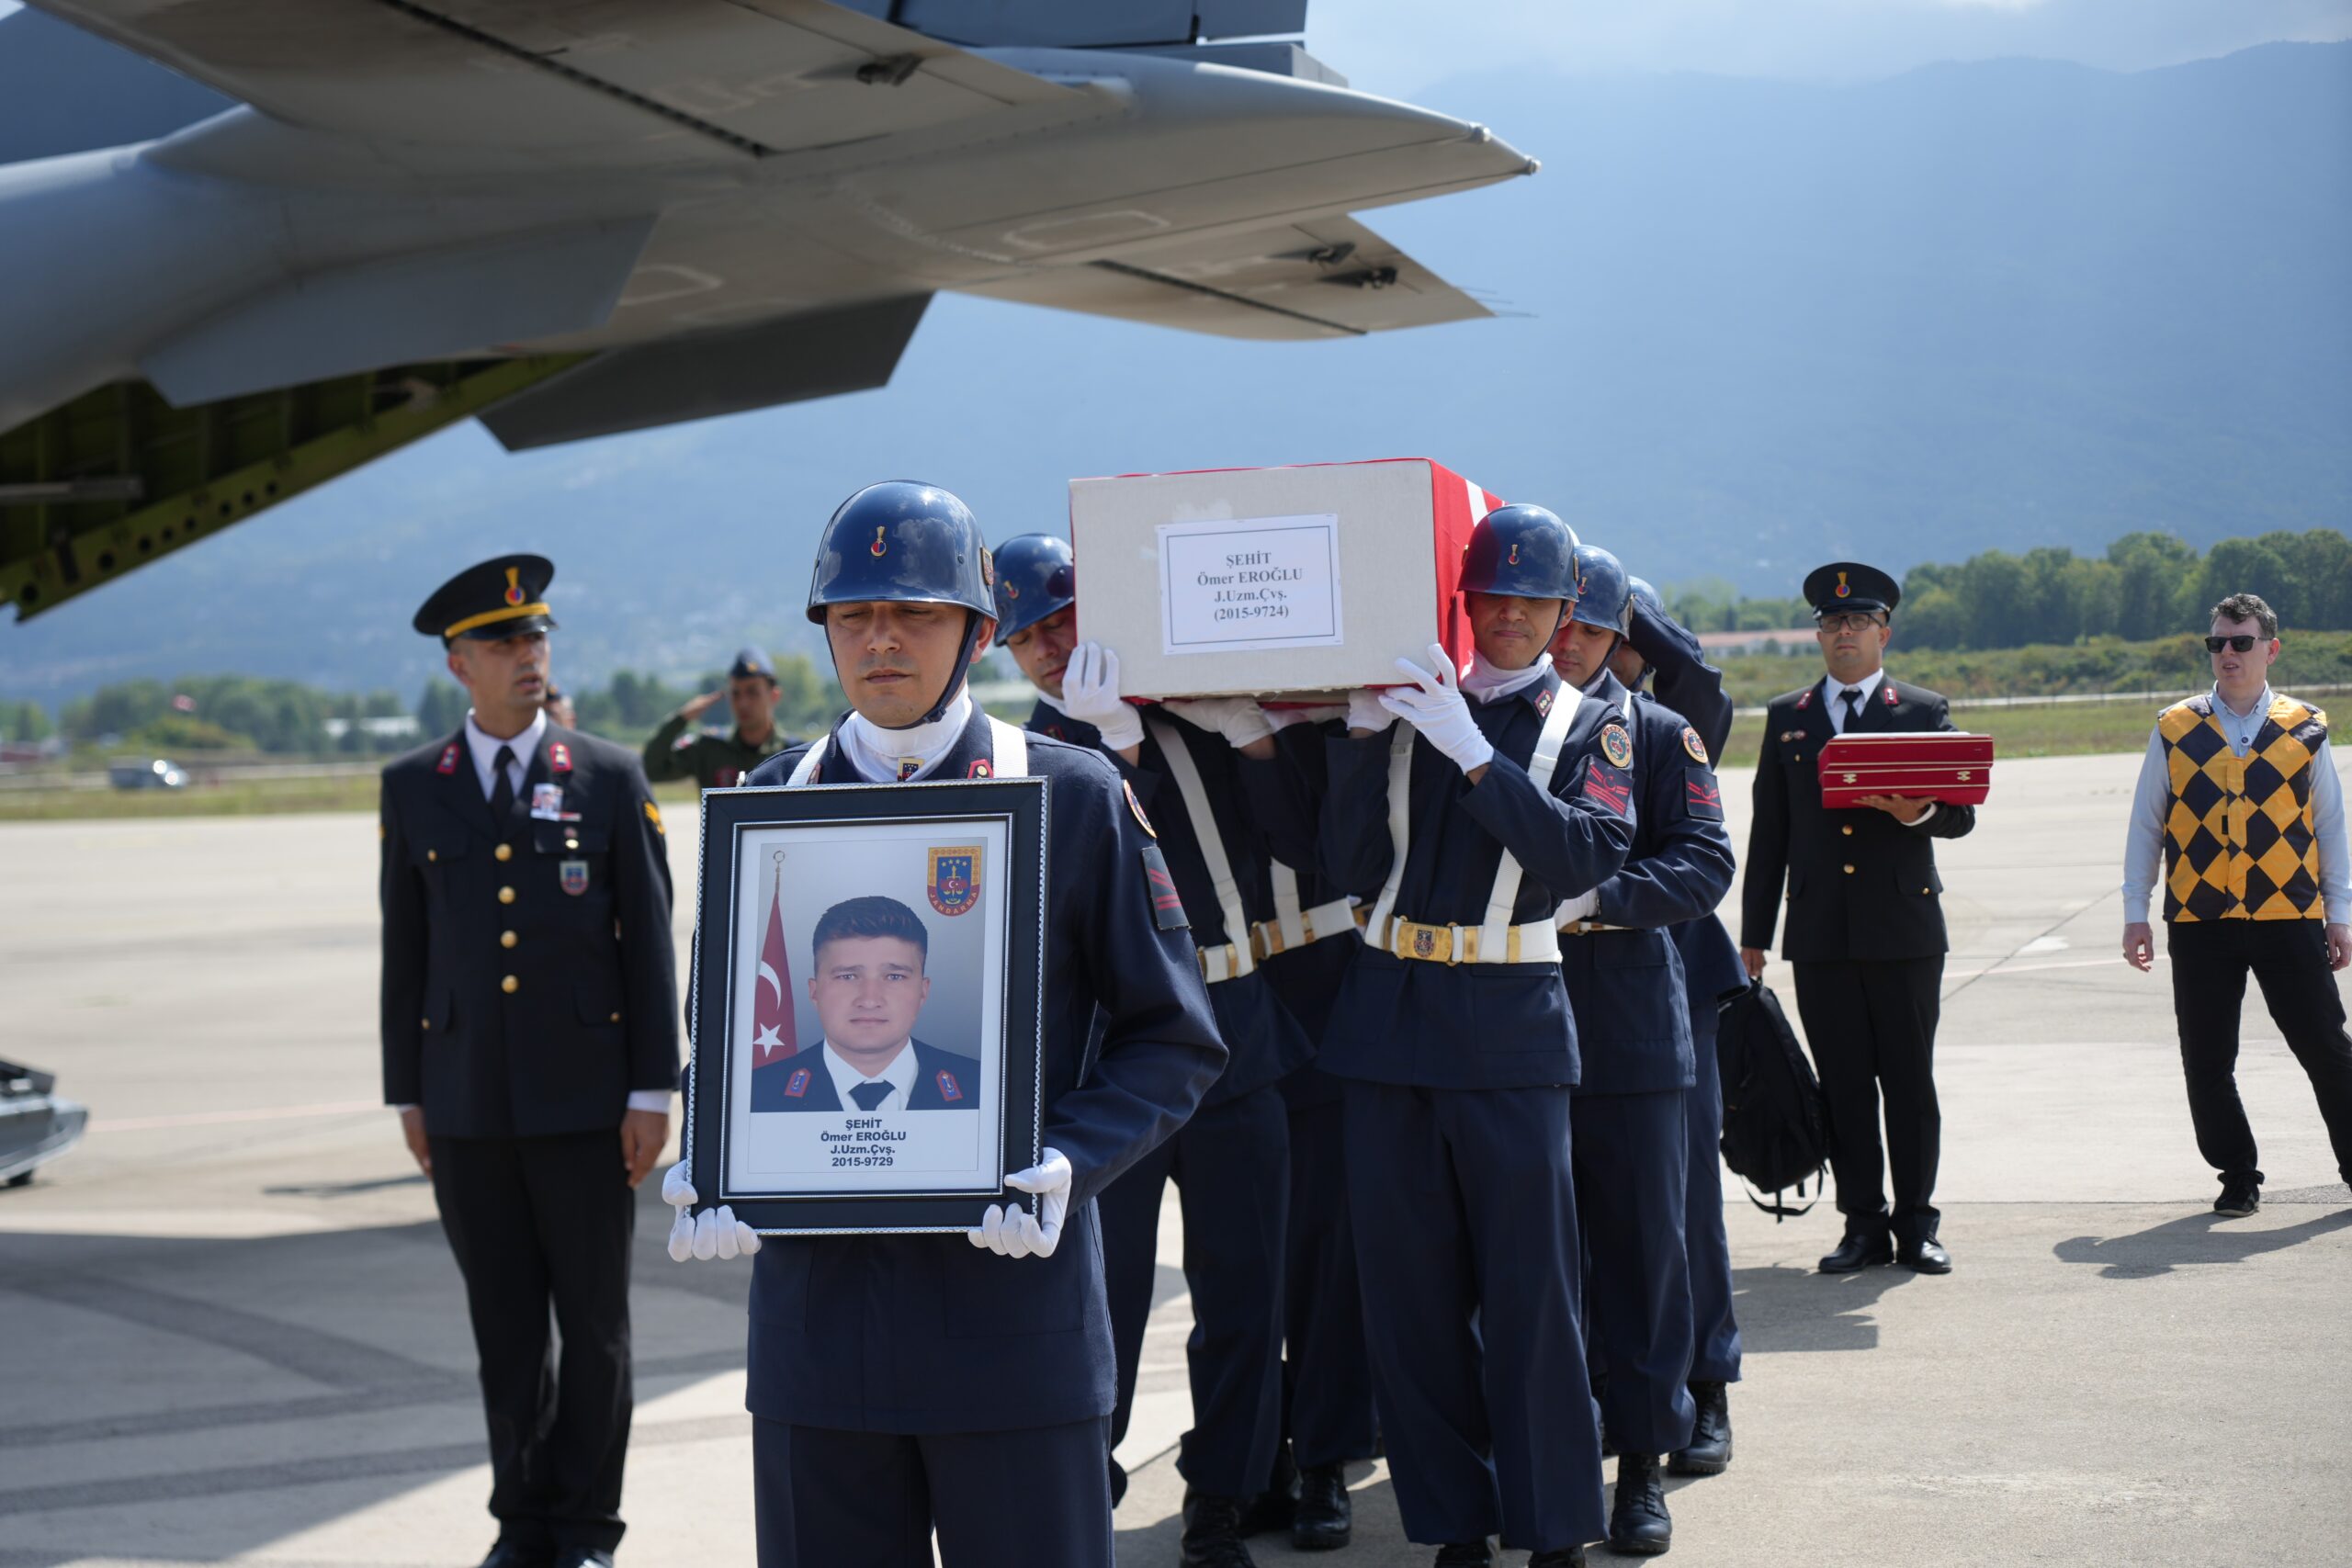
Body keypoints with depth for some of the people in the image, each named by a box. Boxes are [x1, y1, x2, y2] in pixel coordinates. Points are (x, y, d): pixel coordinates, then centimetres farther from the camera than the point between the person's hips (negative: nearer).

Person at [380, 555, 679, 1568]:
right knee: (505, 1330, 8)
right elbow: (405, 950, 9)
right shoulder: (413, 789, 6)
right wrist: (407, 1094, 7)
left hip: (584, 1102, -2)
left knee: (593, 1323, 4)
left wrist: (653, 1094, -5)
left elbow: (650, 940, -1)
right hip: (468, 1108, 2)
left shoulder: (610, 780, 1)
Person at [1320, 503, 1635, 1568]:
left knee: (1529, 1284, -2)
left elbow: (1590, 855, -12)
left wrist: (1473, 754, -19)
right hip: (1389, 1014, 2)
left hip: (1511, 1029, -2)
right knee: (1410, 1284, 5)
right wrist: (1362, 738, -11)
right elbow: (1351, 868, 1)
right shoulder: (1401, 707, 8)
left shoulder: (1583, 725, 6)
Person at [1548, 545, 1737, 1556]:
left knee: (1643, 1239, 2)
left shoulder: (1659, 734, 6)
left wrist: (1595, 899, -17)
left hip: (1631, 1027, -1)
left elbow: (1705, 864, -5)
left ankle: (1644, 1460, 11)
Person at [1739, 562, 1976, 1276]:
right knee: (1842, 1084, 3)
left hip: (1904, 929, -2)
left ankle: (1915, 1225, 9)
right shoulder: (1786, 717, 13)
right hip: (1821, 935, 2)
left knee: (1910, 1081, 1)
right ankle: (1864, 1225, 9)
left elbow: (1961, 813, 1)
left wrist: (1918, 812, -23)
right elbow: (1769, 832, 11)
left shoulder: (1926, 711, 8)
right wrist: (1753, 935, 7)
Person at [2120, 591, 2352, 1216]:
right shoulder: (2175, 731, 5)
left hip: (2290, 918, -1)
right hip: (2199, 922, 1)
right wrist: (2135, 912, 6)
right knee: (2207, 1063, 4)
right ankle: (2238, 1178, 18)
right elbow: (2145, 826, 10)